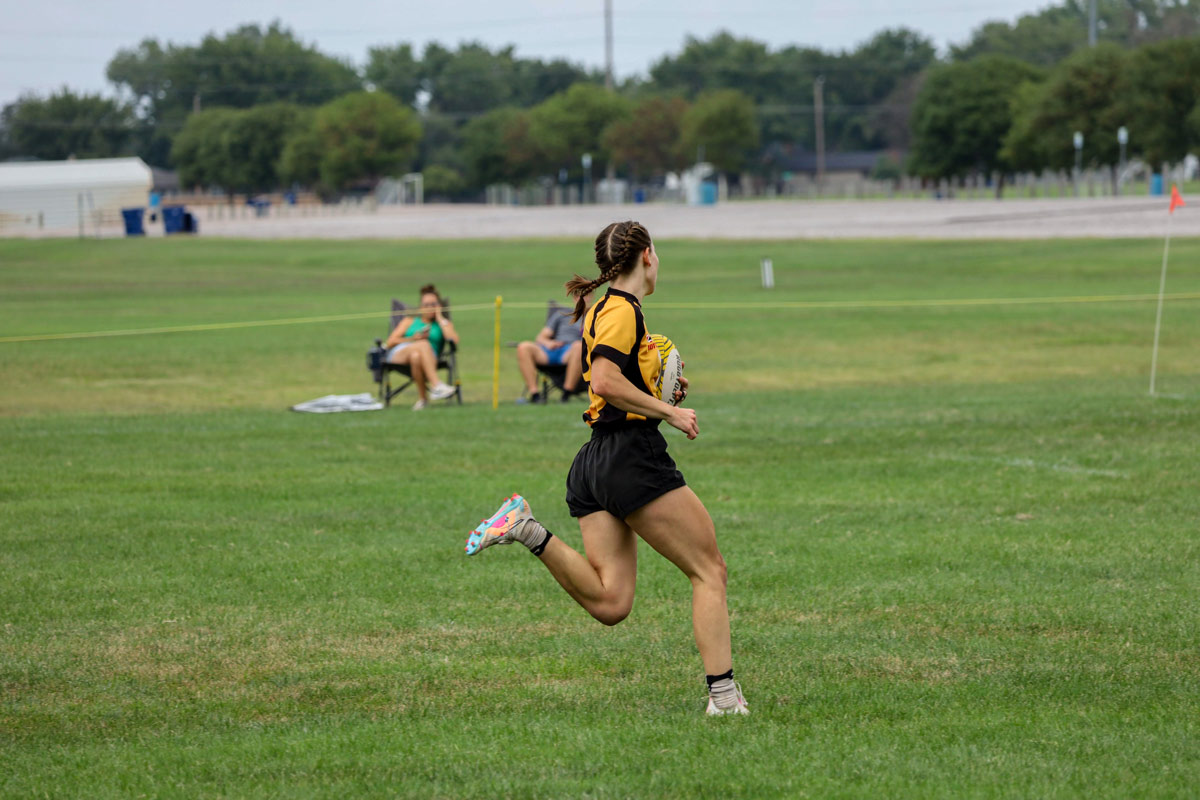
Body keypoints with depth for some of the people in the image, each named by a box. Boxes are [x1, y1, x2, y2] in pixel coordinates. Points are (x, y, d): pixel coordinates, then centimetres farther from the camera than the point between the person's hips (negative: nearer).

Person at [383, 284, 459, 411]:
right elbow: (390, 342, 16)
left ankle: (422, 399, -35)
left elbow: (454, 340, 3)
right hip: (399, 354, 0)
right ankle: (437, 385, -50)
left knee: (416, 356, -41)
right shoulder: (410, 321, 30)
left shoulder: (444, 323, 27)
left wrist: (440, 318, 12)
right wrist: (413, 339, 0)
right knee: (423, 344, -36)